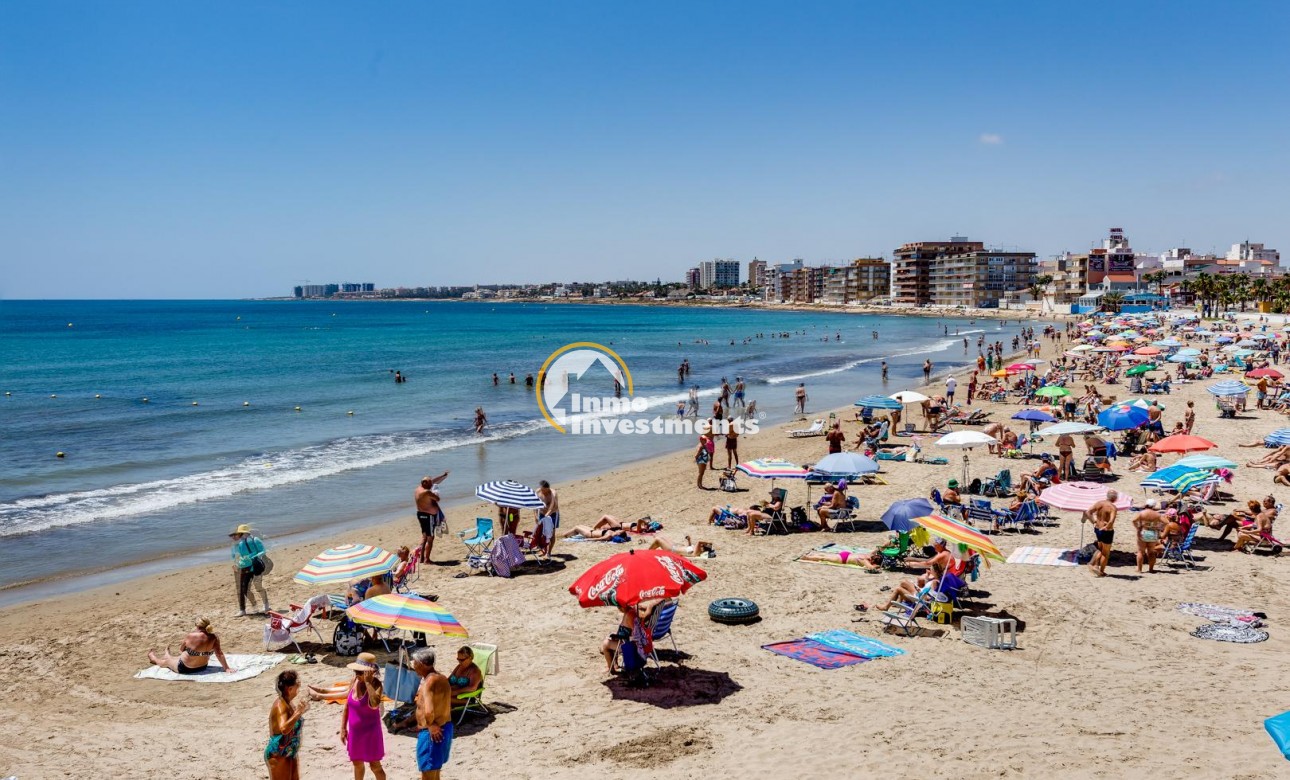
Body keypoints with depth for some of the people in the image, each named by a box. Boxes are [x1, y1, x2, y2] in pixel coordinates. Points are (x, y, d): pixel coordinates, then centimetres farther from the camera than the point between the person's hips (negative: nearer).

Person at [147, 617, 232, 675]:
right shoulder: (214, 638, -19)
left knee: (166, 661, 31)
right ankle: (167, 656, 67)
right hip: (202, 667, 4)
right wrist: (226, 668, -15)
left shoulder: (191, 636, -25)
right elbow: (219, 654, -19)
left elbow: (181, 649, -7)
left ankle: (154, 658, 60)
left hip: (184, 668, -4)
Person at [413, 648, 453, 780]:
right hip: (444, 728, 9)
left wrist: (430, 725, -19)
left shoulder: (429, 682, -23)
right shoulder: (441, 679, 7)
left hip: (433, 733, -9)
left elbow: (428, 711, -37)